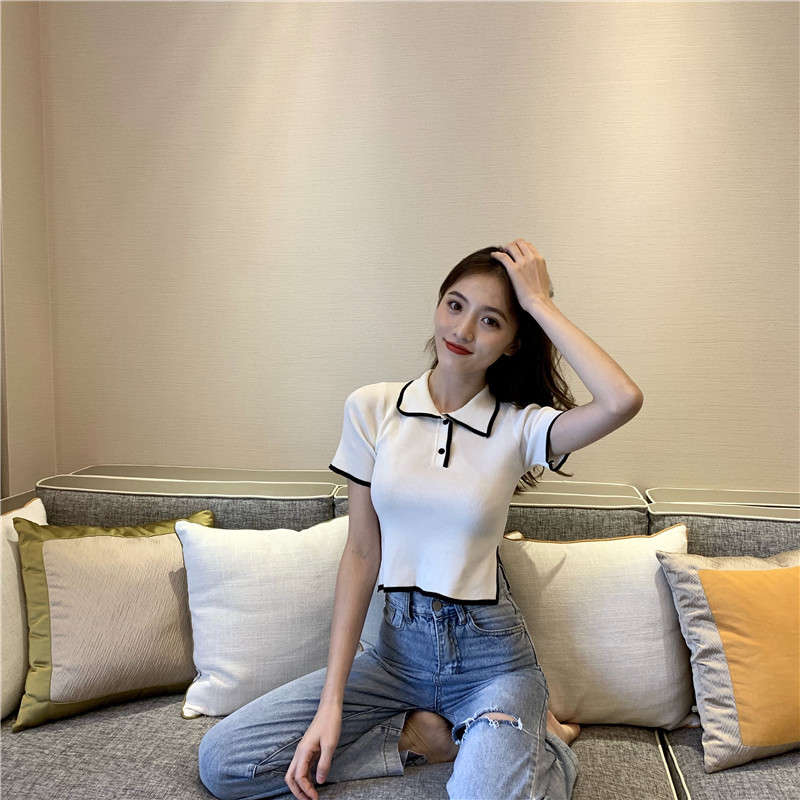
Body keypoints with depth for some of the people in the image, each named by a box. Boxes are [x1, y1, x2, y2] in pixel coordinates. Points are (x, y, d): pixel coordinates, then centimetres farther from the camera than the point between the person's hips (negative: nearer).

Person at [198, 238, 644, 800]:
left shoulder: (521, 426, -9)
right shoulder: (372, 409, -3)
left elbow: (623, 401, -30)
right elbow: (362, 554, -2)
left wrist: (540, 304, -19)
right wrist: (331, 702, -6)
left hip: (490, 657, -3)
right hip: (400, 647, 3)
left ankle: (538, 746, 5)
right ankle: (419, 735, 6)